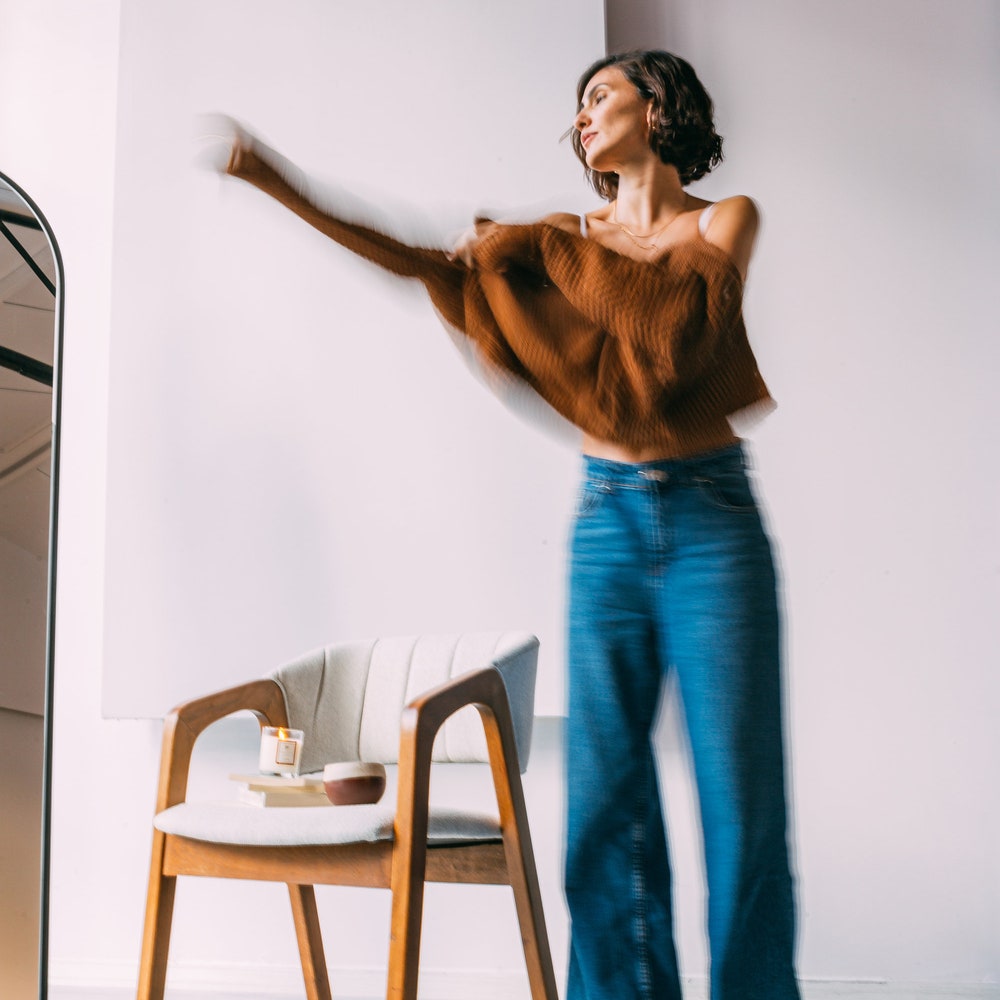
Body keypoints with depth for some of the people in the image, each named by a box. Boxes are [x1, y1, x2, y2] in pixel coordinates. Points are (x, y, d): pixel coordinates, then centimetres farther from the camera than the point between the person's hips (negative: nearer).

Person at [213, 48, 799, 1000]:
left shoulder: (727, 220, 8)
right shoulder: (570, 237, 14)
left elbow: (683, 305, -11)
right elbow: (427, 264, 3)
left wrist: (539, 252, -8)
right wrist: (286, 186, -4)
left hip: (710, 513, -2)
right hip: (607, 518, 3)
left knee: (739, 789, -2)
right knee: (606, 789, 2)